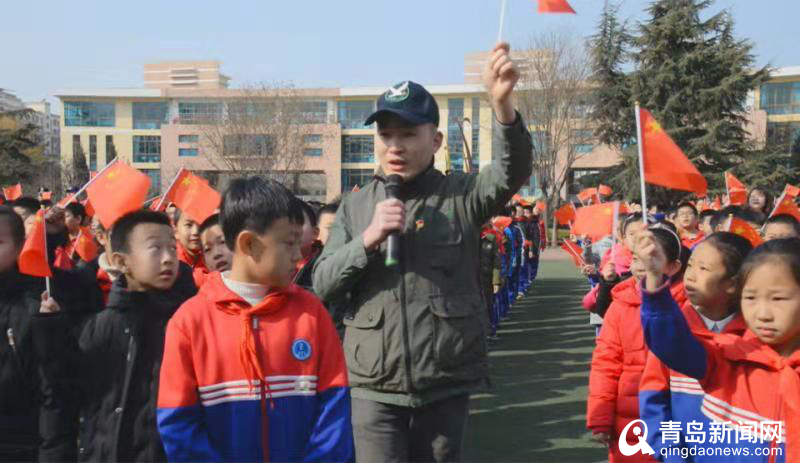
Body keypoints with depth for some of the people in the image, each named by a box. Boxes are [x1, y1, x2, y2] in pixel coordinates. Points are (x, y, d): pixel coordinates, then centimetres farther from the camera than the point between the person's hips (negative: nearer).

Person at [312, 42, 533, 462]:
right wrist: (369, 238, -15)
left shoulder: (462, 195, -2)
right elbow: (322, 284, 1)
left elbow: (514, 170, -20)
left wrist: (502, 104, -38)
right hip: (375, 387, 1)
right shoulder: (355, 206, 5)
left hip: (446, 386, 0)